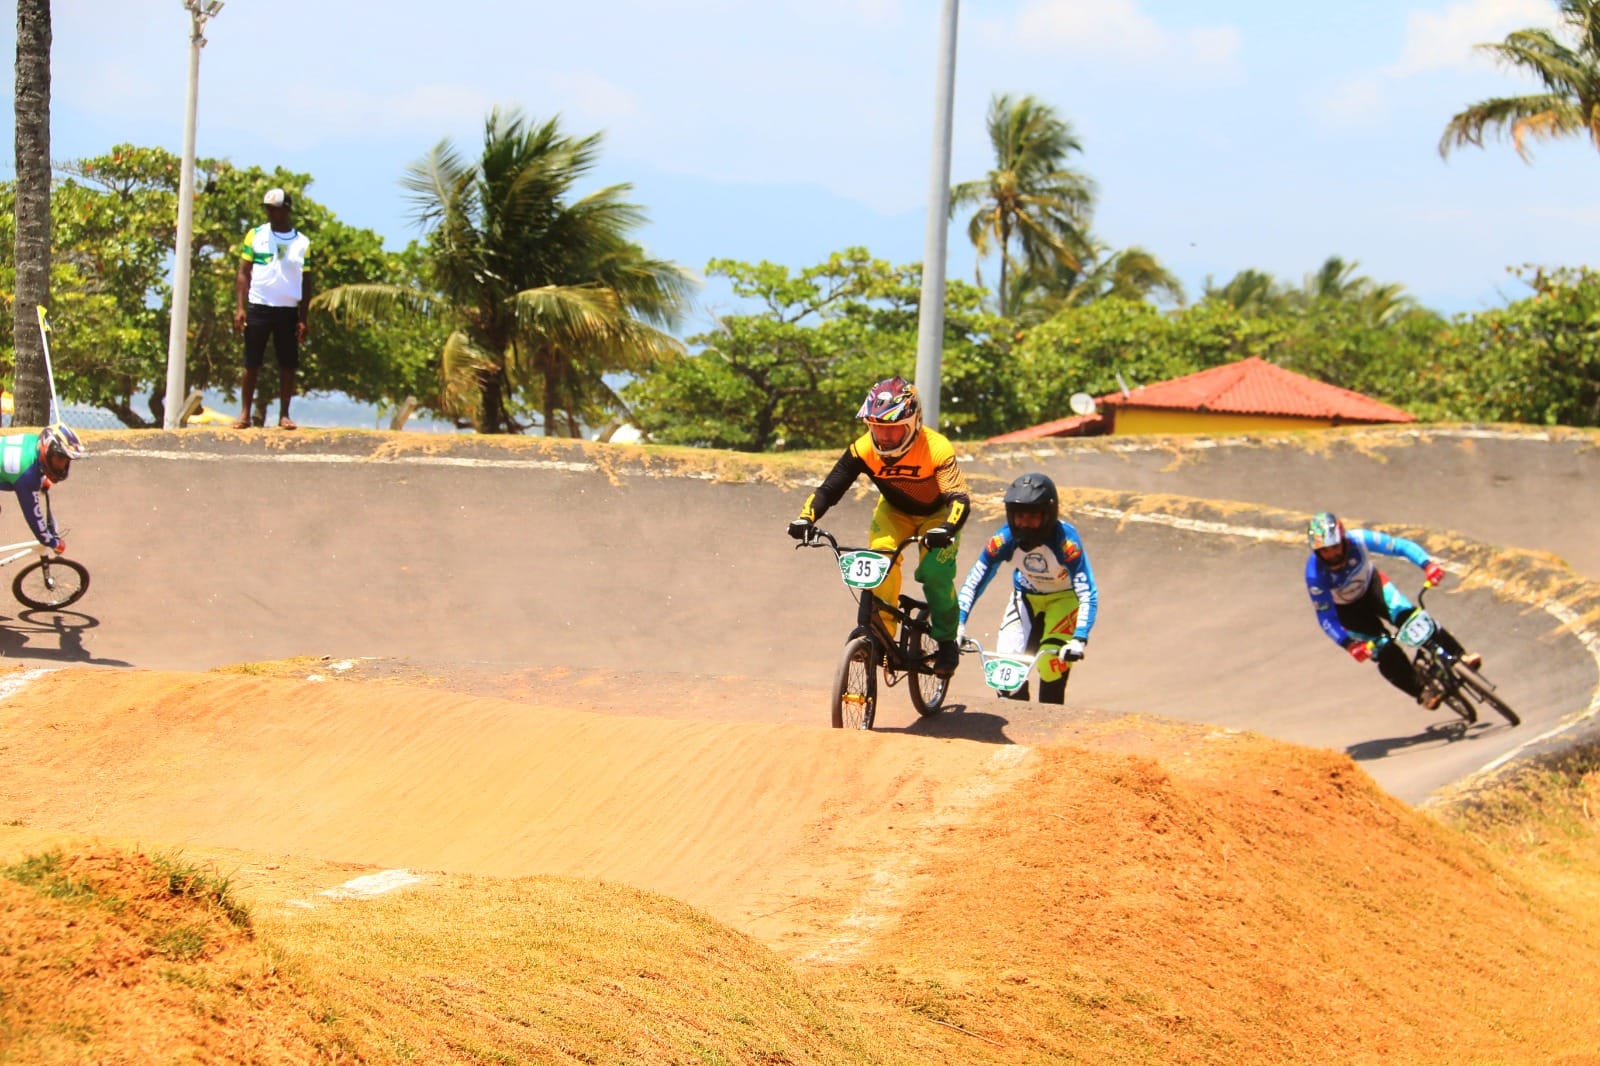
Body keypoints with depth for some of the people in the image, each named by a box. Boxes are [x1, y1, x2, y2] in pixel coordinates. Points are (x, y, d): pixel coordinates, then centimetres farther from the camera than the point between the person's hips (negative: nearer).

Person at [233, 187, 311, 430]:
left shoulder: (302, 243, 6)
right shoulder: (255, 236, 4)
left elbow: (306, 283, 9)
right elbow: (243, 273, 4)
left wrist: (303, 319, 2)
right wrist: (240, 308, -7)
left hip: (288, 311, 1)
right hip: (258, 307, -1)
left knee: (288, 365, 1)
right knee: (251, 364, 0)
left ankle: (284, 415, 7)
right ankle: (245, 414, 4)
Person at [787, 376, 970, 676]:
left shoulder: (936, 449, -34)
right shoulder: (864, 449, -26)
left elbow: (959, 498, -41)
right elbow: (829, 489, -26)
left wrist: (945, 530, -61)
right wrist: (805, 519, -45)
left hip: (937, 514, -3)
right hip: (894, 512, 3)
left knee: (935, 572, -24)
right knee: (880, 557, -26)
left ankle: (947, 642, -1)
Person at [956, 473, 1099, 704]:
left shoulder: (1065, 539, -34)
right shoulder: (1005, 538, -25)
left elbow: (1087, 592, -36)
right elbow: (974, 581, -20)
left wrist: (1079, 639, -46)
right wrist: (958, 625, -30)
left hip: (1063, 598, -3)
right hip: (1025, 596, 3)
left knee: (1052, 663, -23)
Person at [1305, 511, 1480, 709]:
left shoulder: (1358, 540, -32)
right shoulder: (1315, 574, -34)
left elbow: (1402, 546, -29)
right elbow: (1325, 618, -29)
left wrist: (1427, 564, -47)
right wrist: (1349, 645, -43)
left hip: (1371, 585, 1)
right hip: (1346, 609, -1)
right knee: (1386, 653, -14)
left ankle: (1460, 655, -13)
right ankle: (1421, 692, 4)